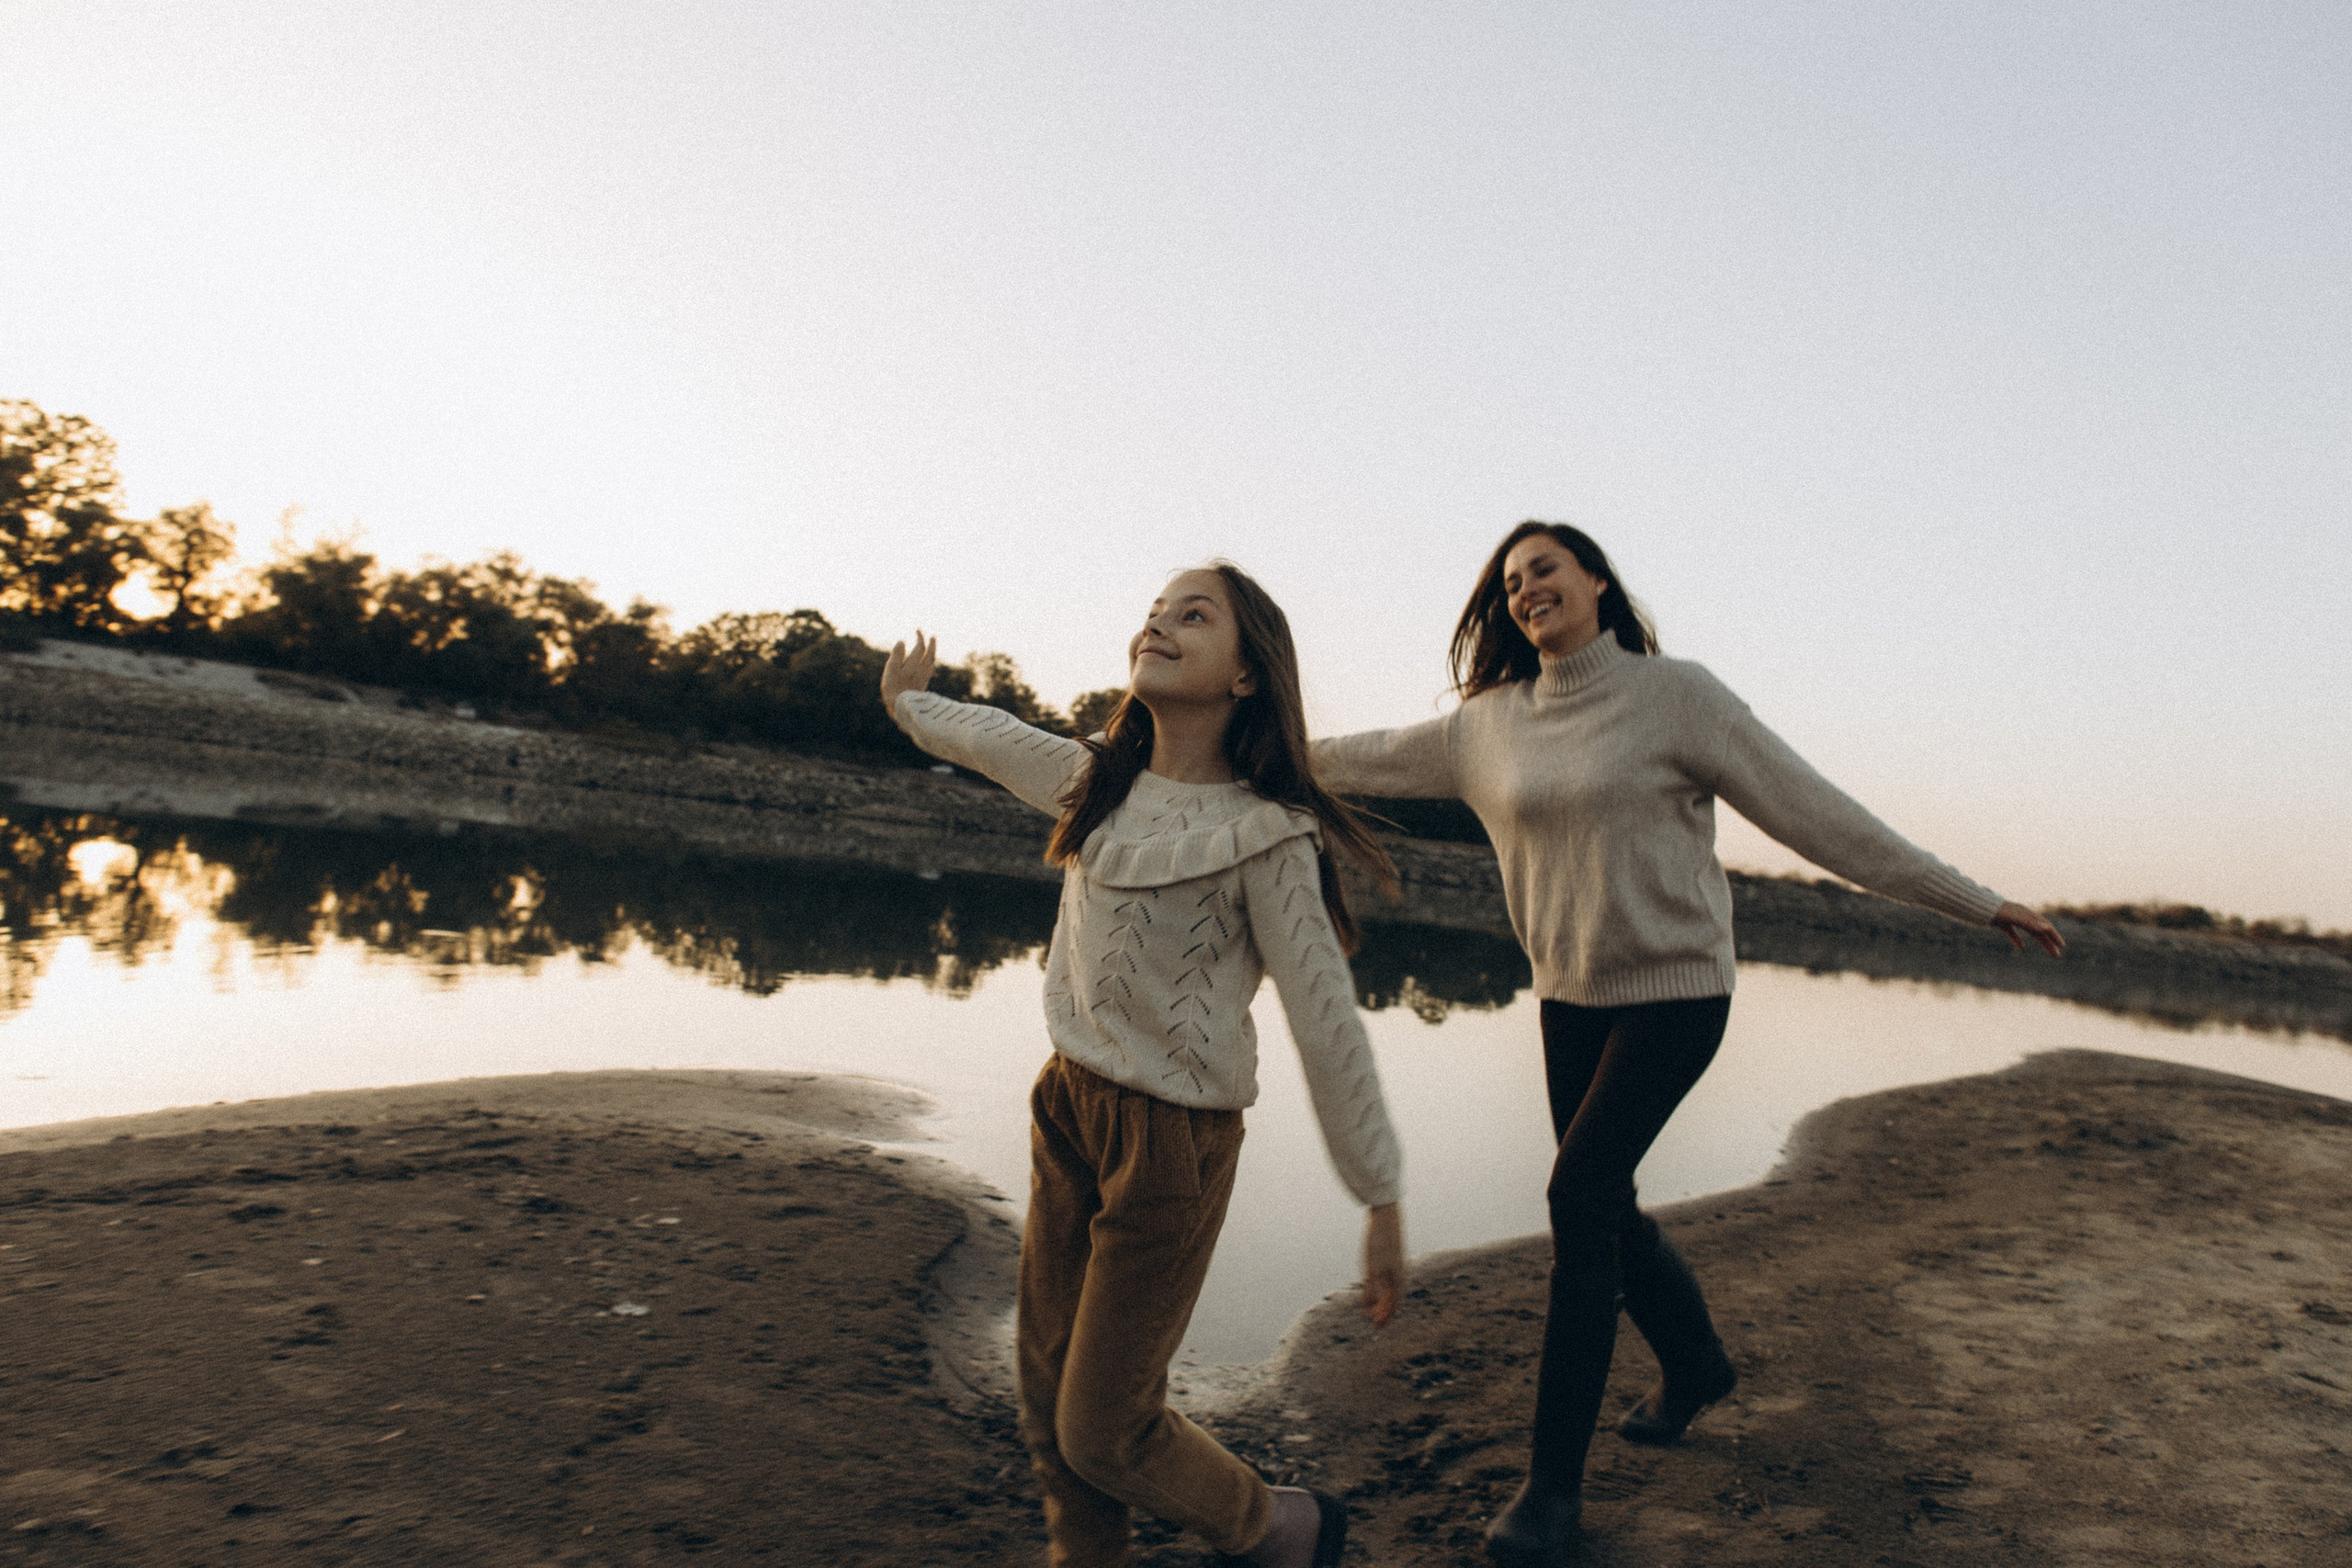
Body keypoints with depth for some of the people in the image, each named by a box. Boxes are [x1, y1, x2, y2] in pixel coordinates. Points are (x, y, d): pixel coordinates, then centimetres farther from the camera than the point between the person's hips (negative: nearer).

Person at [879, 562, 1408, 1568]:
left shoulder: (1265, 834, -17)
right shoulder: (1099, 781, 1)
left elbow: (1327, 1023, -15)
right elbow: (994, 742, 21)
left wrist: (1382, 1204, -10)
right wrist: (911, 703, 39)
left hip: (1174, 1141, -6)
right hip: (1068, 1106, 6)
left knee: (1103, 1430, 6)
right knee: (1046, 1386, 17)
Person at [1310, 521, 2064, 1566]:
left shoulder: (1672, 693, -10)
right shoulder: (1491, 723, 3)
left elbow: (1814, 811, -9)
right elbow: (1371, 759, 13)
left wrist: (1970, 902, -8)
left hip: (1675, 993, -5)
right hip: (1571, 998, 5)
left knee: (1578, 1195, -13)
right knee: (1602, 1207, 13)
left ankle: (1556, 1481, 1)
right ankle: (1695, 1363, 43)